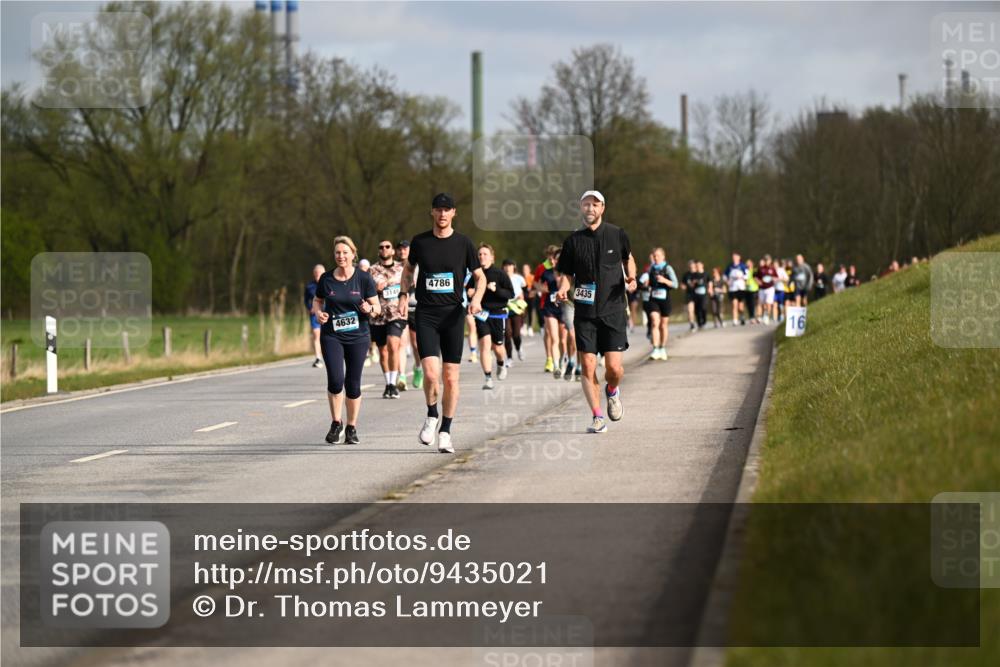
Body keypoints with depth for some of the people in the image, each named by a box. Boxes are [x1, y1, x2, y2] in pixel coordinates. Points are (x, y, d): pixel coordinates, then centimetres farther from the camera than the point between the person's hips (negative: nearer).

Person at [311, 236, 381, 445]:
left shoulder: (364, 278, -3)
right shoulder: (326, 279, 1)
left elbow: (377, 307, 1)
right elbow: (317, 301, 16)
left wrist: (370, 309, -22)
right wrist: (318, 312, -6)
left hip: (358, 336, 0)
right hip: (331, 336, 0)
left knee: (353, 384, 2)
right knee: (335, 379, -16)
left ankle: (351, 428, 20)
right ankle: (336, 424, 4)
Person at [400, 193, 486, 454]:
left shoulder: (463, 243, 2)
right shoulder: (419, 242, 4)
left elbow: (480, 276, 10)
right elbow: (408, 269, 21)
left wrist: (477, 299, -9)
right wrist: (404, 294, 5)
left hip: (453, 314, 0)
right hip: (426, 314, 0)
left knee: (451, 377, 1)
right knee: (431, 373, -15)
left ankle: (445, 432, 14)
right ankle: (432, 416, 12)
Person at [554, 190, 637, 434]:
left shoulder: (617, 235, 2)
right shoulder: (573, 240, 2)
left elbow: (628, 258, 20)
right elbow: (566, 274, 9)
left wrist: (631, 278, 1)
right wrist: (563, 289, -12)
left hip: (613, 310, -1)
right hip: (585, 312, 1)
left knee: (614, 368, -8)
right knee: (588, 367, -5)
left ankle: (612, 390, 26)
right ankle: (597, 416, 5)